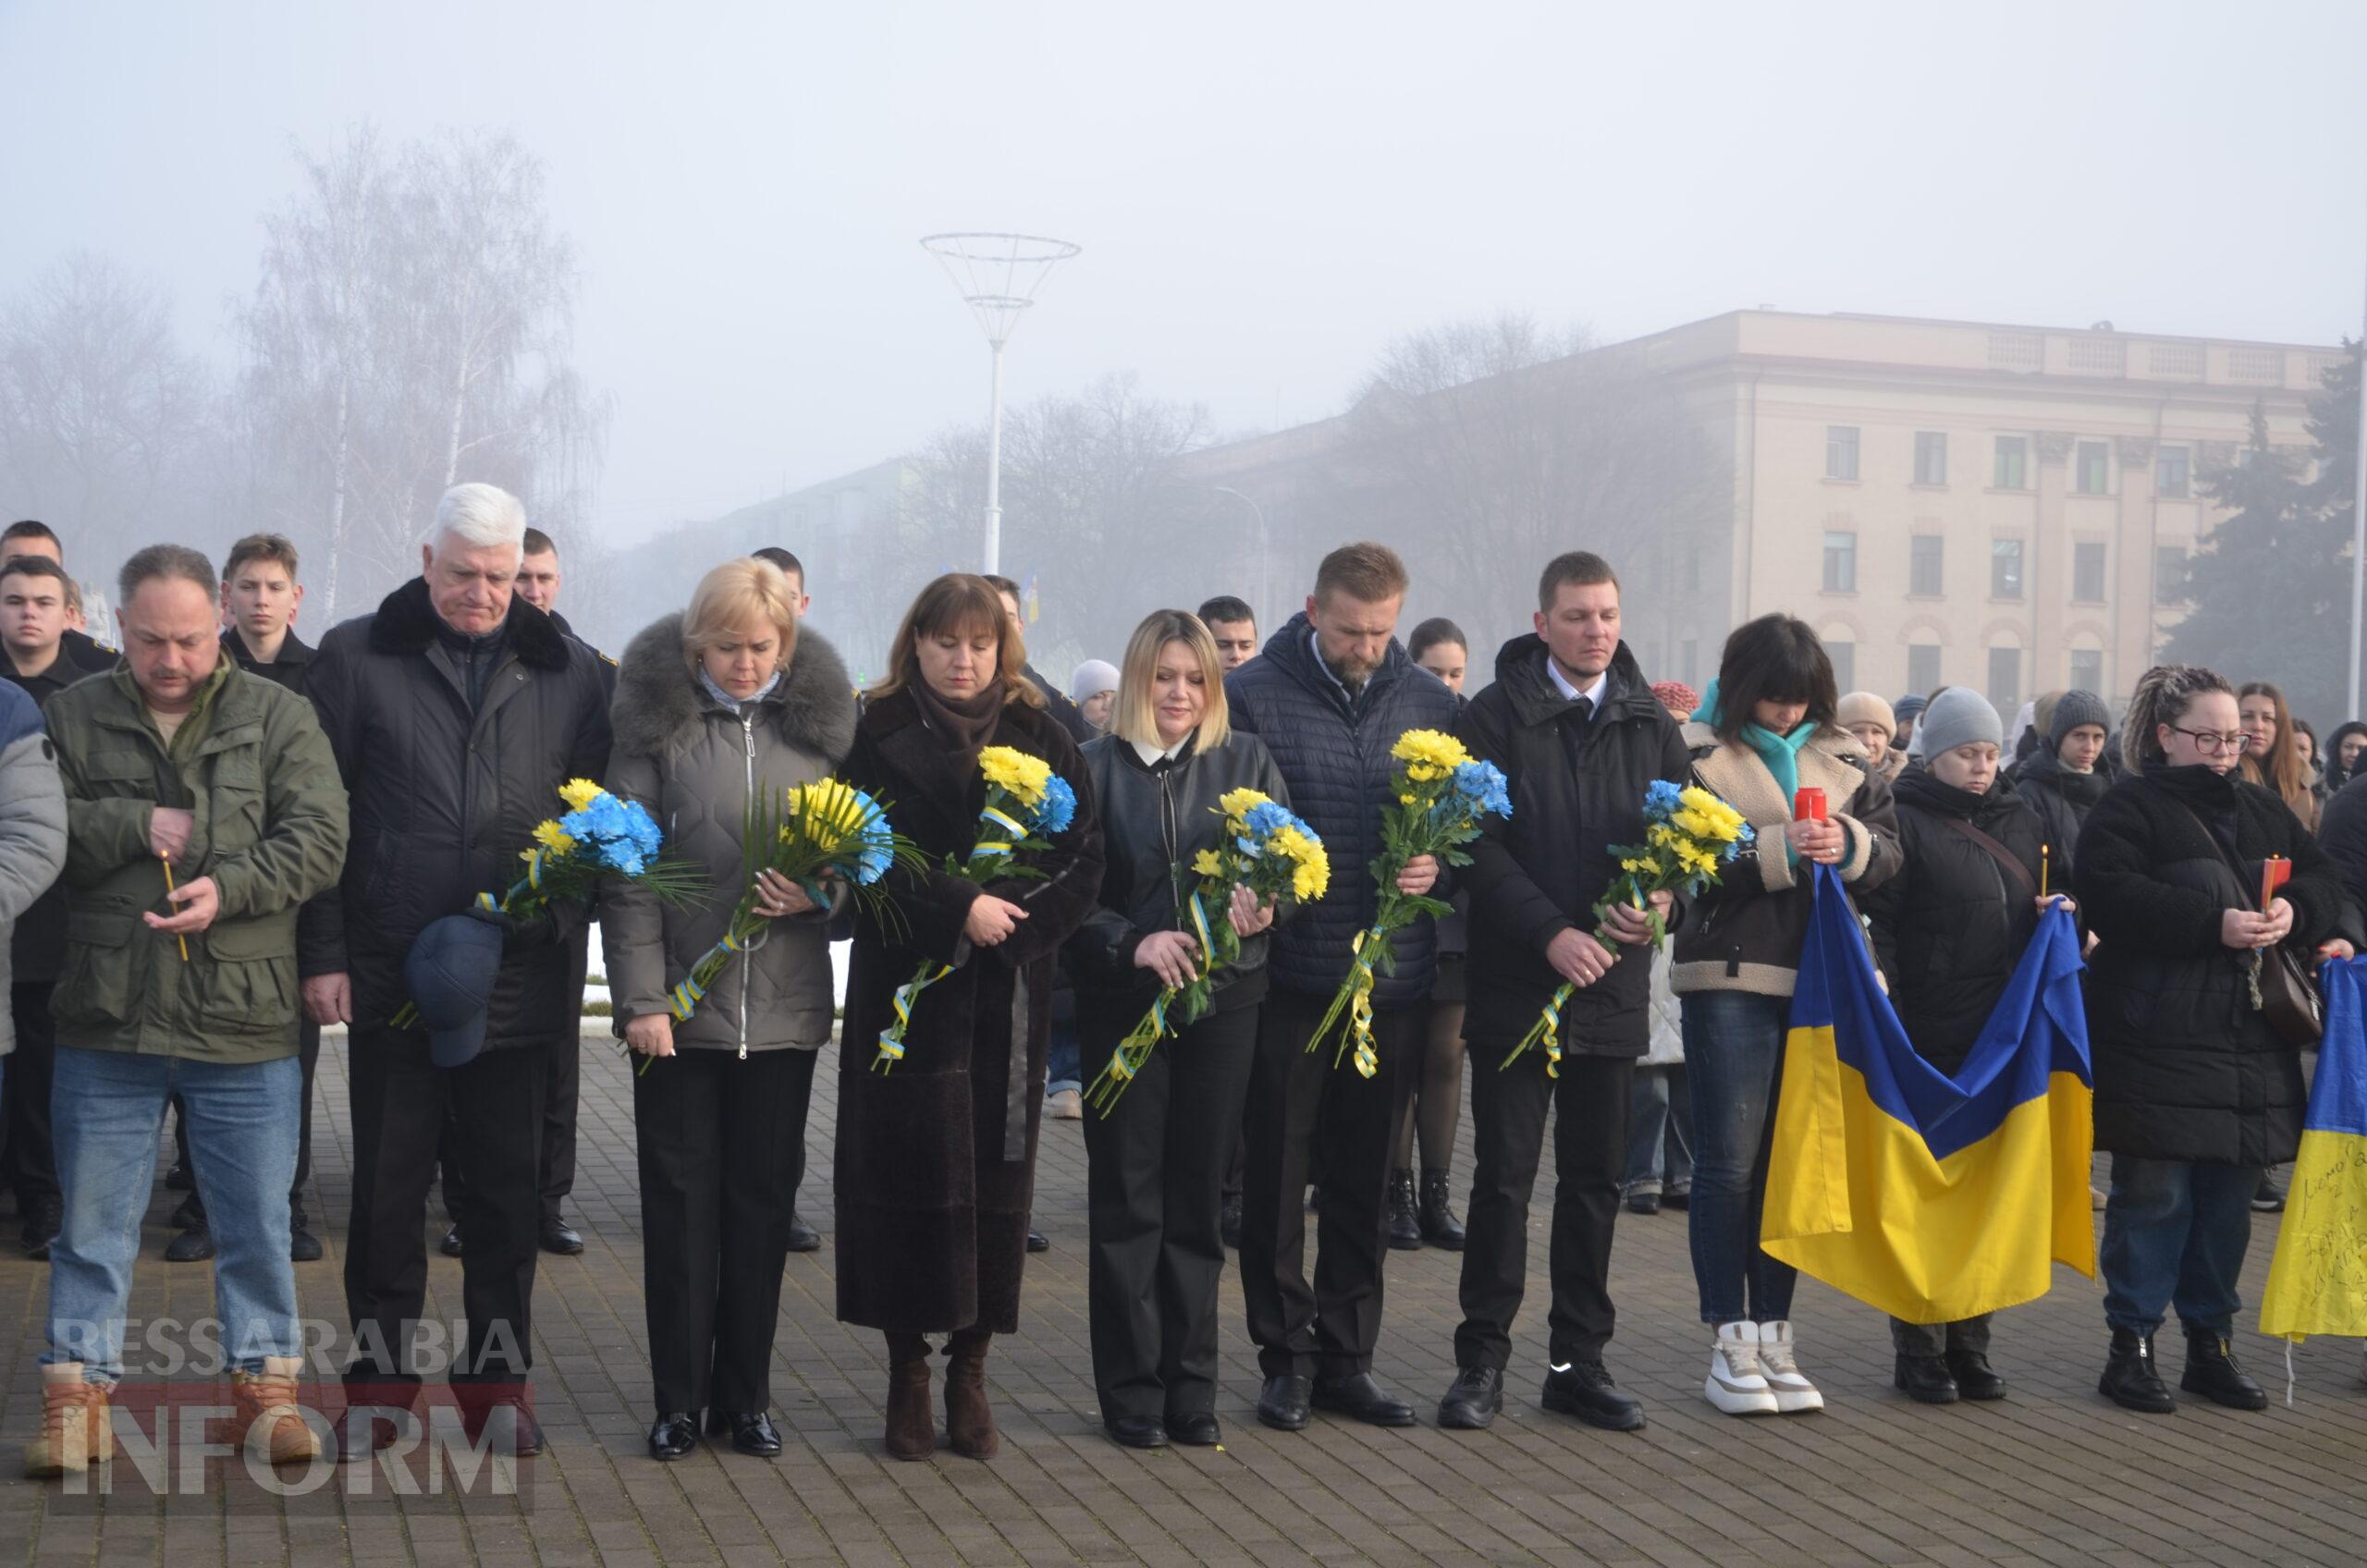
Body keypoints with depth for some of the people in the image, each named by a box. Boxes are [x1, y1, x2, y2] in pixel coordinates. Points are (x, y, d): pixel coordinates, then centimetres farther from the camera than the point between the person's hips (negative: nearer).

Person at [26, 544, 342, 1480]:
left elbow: (317, 838, -5)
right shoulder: (72, 718, 7)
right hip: (107, 1022, 1)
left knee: (257, 1222, 8)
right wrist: (138, 825, -12)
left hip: (245, 1024, 0)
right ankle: (77, 1391, 17)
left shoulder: (278, 718, 4)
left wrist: (229, 886, -19)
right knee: (92, 1224, 7)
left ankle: (265, 1384, 19)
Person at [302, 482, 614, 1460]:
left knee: (508, 1185, 8)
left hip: (520, 973, 1)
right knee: (388, 1183, 6)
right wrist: (324, 953, -3)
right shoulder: (356, 658, 3)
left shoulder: (570, 673, 6)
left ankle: (497, 1377, 19)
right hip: (390, 969, -1)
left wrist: (565, 912, -9)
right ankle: (379, 1377, 17)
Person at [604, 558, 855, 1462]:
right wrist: (640, 995, -10)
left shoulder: (821, 720, 6)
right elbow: (627, 868, -4)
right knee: (681, 1200, 4)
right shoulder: (658, 720, -2)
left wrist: (824, 889, -10)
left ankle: (745, 1395, 19)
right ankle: (679, 1397, 14)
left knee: (765, 1200, 8)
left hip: (785, 1005, 2)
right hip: (678, 1001, -2)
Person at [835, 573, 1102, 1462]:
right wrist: (960, 910, -16)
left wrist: (1011, 924, -11)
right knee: (910, 1175, -2)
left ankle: (969, 1371, 12)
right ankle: (907, 1372, 8)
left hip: (1007, 997, 2)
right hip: (906, 992, -2)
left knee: (997, 1179, 2)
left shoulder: (1042, 741, 9)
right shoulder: (881, 738, 3)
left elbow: (1084, 862, 3)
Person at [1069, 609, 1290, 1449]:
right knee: (1127, 1196, 2)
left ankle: (1191, 1388, 15)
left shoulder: (1247, 761, 9)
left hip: (1224, 998, 2)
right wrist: (1132, 943, -18)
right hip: (1122, 1001, -2)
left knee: (1198, 1193, 6)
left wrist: (1265, 900, -17)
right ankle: (1132, 1391, 10)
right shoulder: (1095, 766, 2)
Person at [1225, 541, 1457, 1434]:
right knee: (1277, 1174, 4)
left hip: (1392, 981, 3)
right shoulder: (1254, 695, -3)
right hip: (1287, 978, -3)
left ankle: (1345, 1358, 20)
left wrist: (1438, 865, -7)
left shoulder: (1431, 705, 8)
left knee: (1363, 1178, 11)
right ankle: (1287, 1356, 15)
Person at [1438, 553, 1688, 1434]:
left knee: (1596, 1180, 9)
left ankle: (1578, 1362, 17)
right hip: (1516, 985, -4)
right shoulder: (1496, 716, -2)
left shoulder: (1650, 724, 11)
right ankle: (1483, 1361, 8)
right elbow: (1481, 844, -8)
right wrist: (1551, 932, -17)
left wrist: (1665, 901, -9)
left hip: (1613, 984, 4)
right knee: (1504, 1177, 0)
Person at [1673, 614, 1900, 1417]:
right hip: (1730, 978, -5)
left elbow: (1890, 848, 8)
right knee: (1730, 1161, -2)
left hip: (1819, 980, 5)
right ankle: (1730, 1343, 5)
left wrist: (1850, 845, -13)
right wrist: (1777, 850, -21)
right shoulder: (1697, 752, -3)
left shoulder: (1840, 756, 11)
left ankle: (1775, 1334, 18)